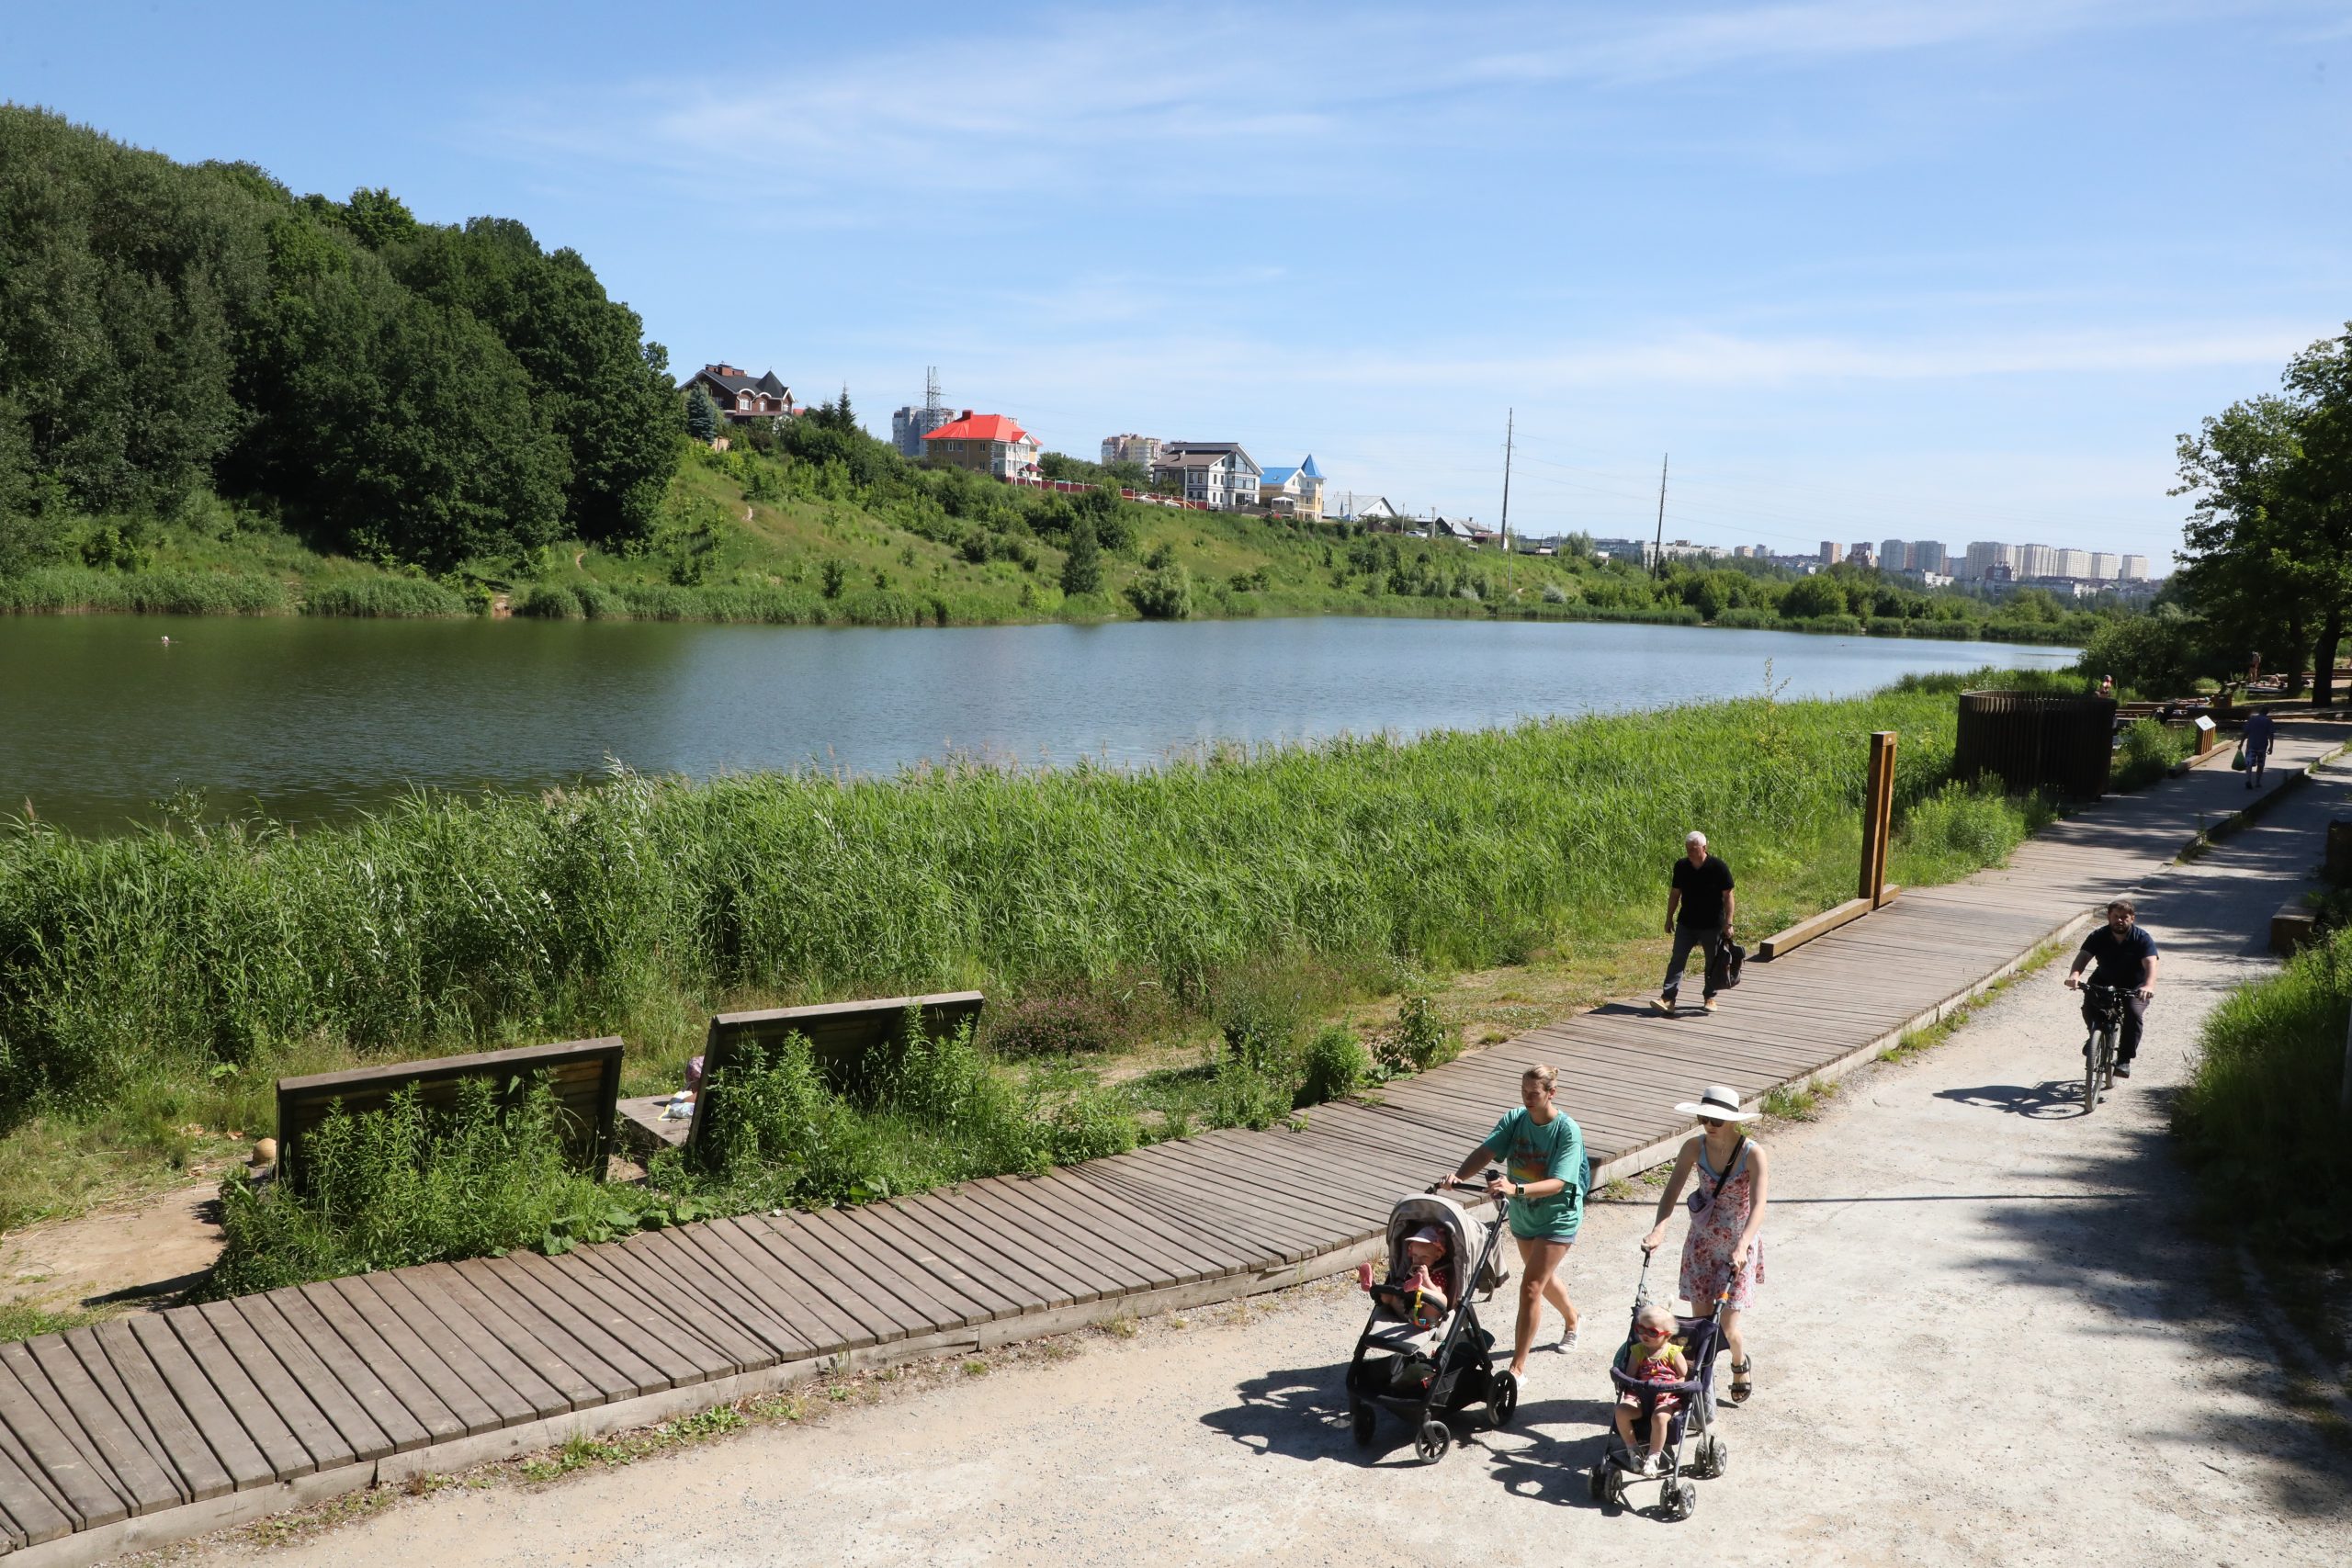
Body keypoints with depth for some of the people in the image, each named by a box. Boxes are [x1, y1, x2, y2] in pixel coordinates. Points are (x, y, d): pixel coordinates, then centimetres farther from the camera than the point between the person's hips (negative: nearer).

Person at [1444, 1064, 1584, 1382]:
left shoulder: (1568, 1131, -22)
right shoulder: (1514, 1119, -8)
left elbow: (1557, 1183, -30)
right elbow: (1486, 1150, -20)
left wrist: (1516, 1189, -45)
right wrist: (1460, 1176, -38)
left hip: (1557, 1218, -6)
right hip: (1522, 1215, 6)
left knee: (1530, 1287, -11)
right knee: (1544, 1278, 25)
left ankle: (1518, 1367, -4)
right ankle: (1572, 1320, 55)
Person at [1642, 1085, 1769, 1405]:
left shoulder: (1753, 1154, -20)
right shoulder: (1694, 1147, -10)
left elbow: (1758, 1205, -28)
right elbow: (1672, 1191, -15)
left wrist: (1742, 1246, -43)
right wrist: (1659, 1229, -31)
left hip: (1739, 1246, -3)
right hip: (1702, 1241, 3)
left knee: (1727, 1326, -4)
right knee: (1701, 1321, 5)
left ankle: (1741, 1364, 30)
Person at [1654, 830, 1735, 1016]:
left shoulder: (1718, 867, -13)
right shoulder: (1681, 866, -2)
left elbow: (1727, 896, -8)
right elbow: (1675, 893, 8)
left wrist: (1728, 923, -11)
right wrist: (1669, 918, 9)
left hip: (1712, 925, -2)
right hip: (1686, 924, 2)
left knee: (1713, 963, 10)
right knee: (1677, 960, -5)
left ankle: (1709, 997, 26)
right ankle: (1668, 998, -9)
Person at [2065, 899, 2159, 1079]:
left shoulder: (2143, 939, -18)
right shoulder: (2098, 936, -12)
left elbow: (2150, 964, -33)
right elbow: (2083, 957, -25)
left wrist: (2149, 986, -54)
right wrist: (2074, 975, -48)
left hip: (2134, 987, -2)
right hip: (2104, 981, 2)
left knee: (2134, 1013, -29)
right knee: (2089, 1005, -26)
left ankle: (2124, 1060, -17)